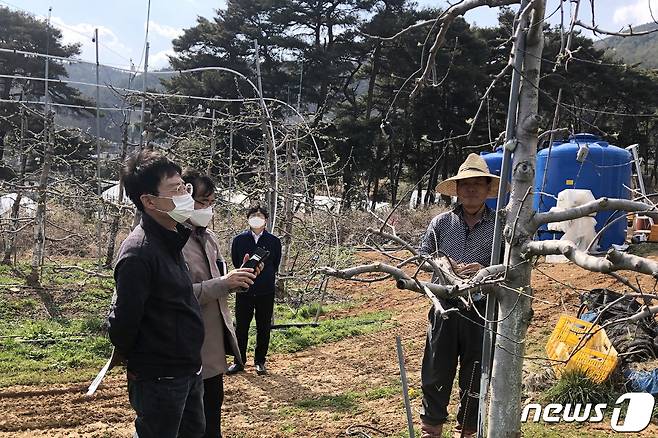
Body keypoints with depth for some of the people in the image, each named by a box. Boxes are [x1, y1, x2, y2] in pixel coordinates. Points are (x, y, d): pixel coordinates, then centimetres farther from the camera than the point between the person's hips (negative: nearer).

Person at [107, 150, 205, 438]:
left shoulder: (171, 240, 5)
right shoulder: (138, 253, -24)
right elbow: (123, 322, -20)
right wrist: (135, 362, -6)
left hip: (189, 371, 9)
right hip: (160, 381, -9)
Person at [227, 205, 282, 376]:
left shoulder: (274, 241, 1)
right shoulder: (239, 240, 1)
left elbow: (275, 266, 10)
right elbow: (235, 263, 10)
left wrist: (265, 275, 5)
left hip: (266, 291, 0)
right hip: (244, 291, 0)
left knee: (264, 328, 7)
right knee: (241, 327, 6)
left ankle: (260, 362, 20)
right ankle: (239, 361, 19)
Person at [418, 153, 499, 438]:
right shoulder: (441, 222, 5)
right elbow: (422, 256, 8)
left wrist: (484, 271, -19)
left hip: (482, 308, -1)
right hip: (445, 306, 1)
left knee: (474, 375, 11)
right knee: (435, 370, 8)